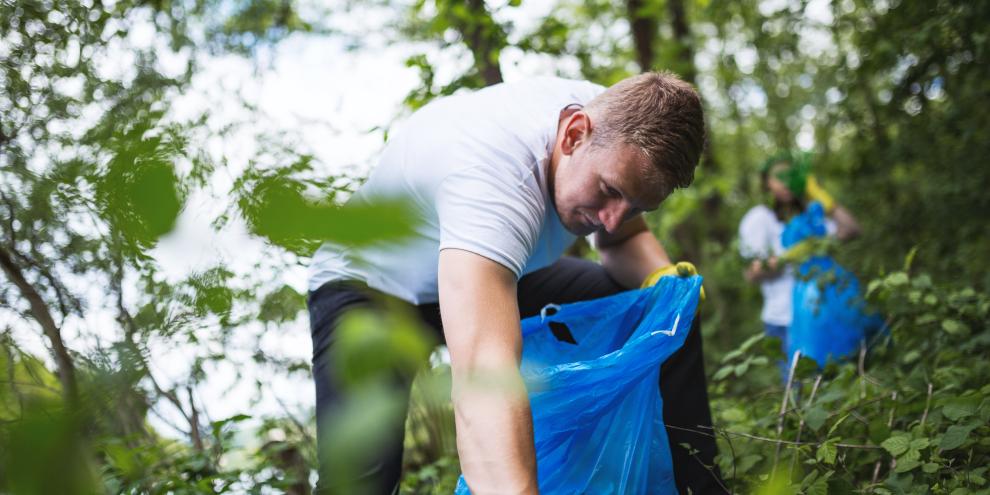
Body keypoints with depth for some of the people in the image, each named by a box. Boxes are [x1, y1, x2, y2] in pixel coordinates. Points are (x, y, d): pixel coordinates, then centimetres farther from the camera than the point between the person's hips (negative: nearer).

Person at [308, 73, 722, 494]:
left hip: (498, 273, 7)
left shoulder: (617, 121, -17)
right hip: (375, 283, -6)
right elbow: (483, 372, -55)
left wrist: (666, 281, -20)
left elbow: (623, 236, 2)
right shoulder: (494, 174, -42)